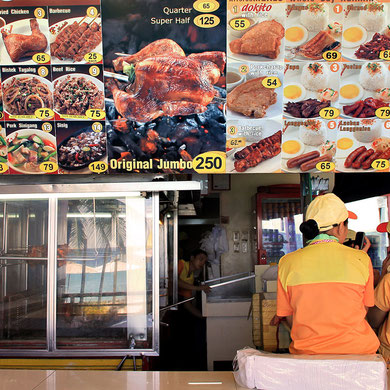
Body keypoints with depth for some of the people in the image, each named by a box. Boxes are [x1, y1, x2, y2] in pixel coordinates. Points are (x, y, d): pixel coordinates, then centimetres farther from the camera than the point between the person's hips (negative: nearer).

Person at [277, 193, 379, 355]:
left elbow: (290, 320, 3)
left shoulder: (287, 262, -2)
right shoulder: (361, 259, -5)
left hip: (307, 352, 2)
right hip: (357, 351, -1)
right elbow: (364, 310, 9)